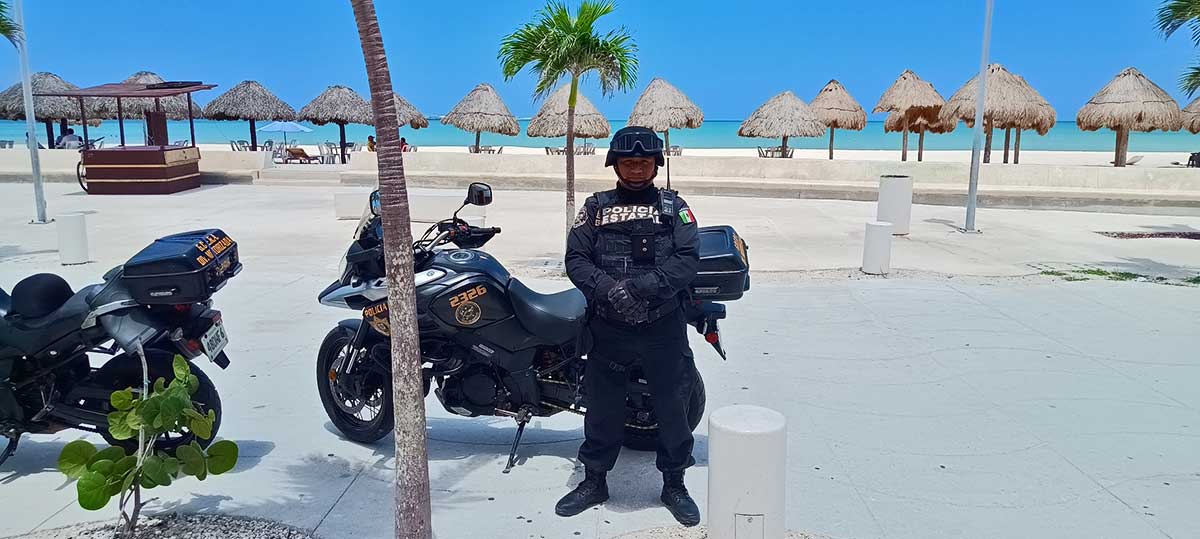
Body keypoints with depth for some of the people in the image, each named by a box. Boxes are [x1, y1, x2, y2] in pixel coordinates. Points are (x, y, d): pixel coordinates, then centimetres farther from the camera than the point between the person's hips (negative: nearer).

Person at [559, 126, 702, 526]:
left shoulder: (674, 207, 5)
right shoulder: (596, 207, 8)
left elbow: (687, 261, -7)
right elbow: (576, 259, -1)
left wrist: (641, 287, -21)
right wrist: (608, 289, -19)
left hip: (663, 325, -1)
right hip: (608, 326, 1)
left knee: (673, 407, 8)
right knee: (602, 407, 12)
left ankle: (674, 485, 26)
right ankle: (594, 482, 29)